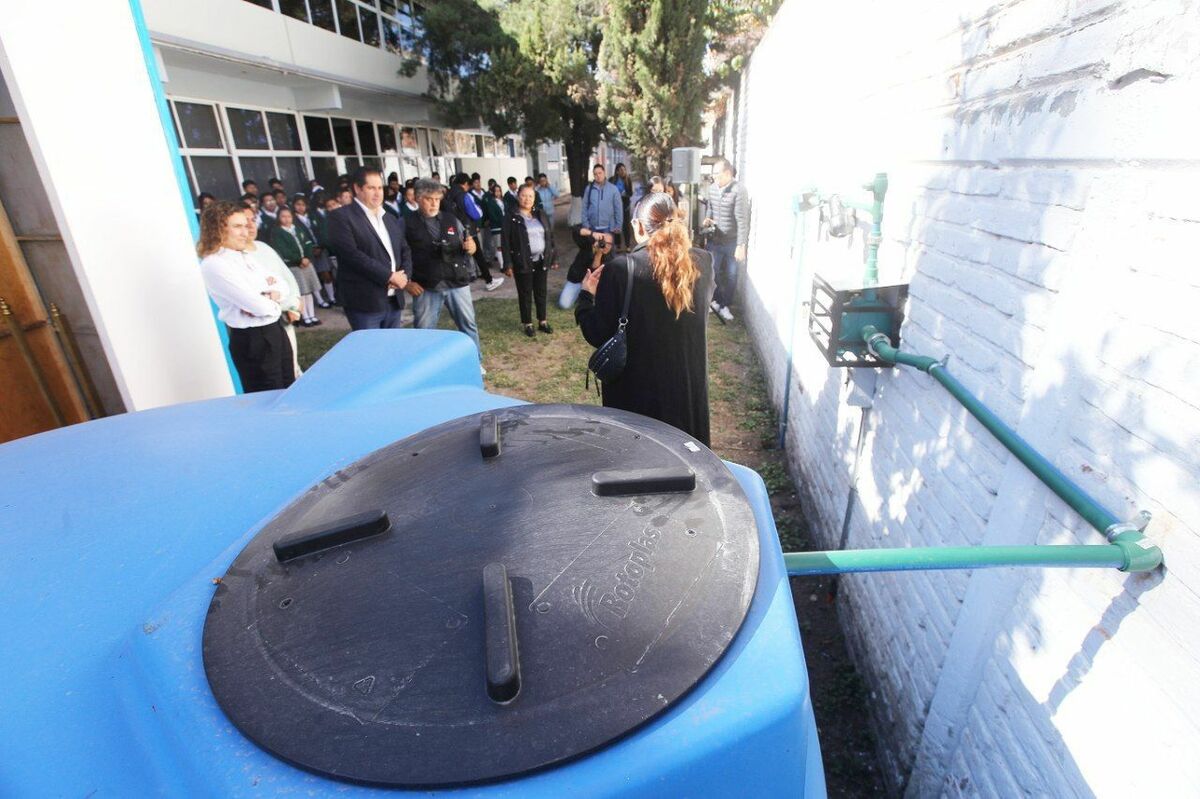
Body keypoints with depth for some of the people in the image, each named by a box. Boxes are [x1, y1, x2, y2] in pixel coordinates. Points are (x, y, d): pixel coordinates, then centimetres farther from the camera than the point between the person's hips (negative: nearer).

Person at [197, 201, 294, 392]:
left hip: (275, 331, 8)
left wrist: (270, 295, -12)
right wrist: (270, 299, -1)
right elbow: (258, 306, -22)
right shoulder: (214, 265, -15)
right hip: (252, 340, -8)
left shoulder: (244, 256, 10)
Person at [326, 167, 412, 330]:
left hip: (394, 300, 7)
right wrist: (389, 276, -17)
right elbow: (351, 254, -16)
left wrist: (404, 275, -4)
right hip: (365, 301, -7)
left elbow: (405, 250, 17)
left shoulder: (391, 219, 19)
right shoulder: (341, 217, -5)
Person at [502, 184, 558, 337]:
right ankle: (528, 324, 17)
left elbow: (550, 237, 12)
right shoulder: (511, 218, -6)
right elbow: (505, 242, -8)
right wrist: (508, 265, -13)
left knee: (541, 292, 11)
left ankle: (542, 321, 23)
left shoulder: (541, 215, 8)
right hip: (523, 262, -4)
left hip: (541, 261, 4)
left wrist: (554, 258, 8)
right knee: (525, 294, 5)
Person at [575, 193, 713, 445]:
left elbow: (598, 336, -12)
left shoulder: (620, 270, -18)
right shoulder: (703, 262, -6)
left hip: (636, 390, -3)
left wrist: (587, 296, 5)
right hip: (689, 384, 4)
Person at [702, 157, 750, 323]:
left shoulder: (739, 190, -17)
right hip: (714, 239, 4)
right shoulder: (712, 188, 1)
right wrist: (708, 220, -4)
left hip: (732, 242, -4)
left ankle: (724, 305, 23)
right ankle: (717, 301, 28)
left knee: (731, 275, 7)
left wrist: (741, 245, -22)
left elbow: (743, 220, -19)